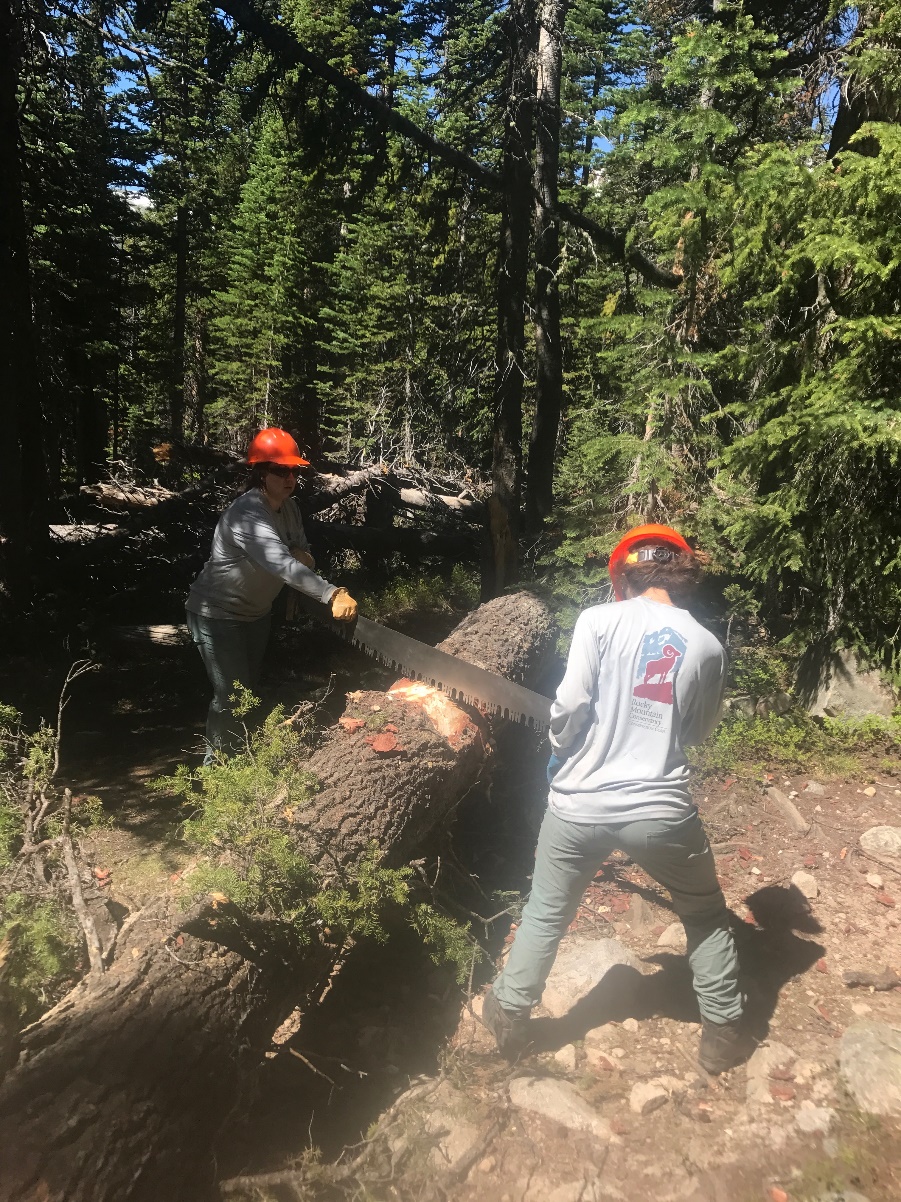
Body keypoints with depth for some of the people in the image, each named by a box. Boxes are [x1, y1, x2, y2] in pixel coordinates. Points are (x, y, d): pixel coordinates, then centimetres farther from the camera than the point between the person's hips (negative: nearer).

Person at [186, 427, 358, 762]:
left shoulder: (288, 508, -4)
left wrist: (305, 557, -22)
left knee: (250, 687, 18)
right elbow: (282, 565, -46)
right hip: (217, 615, -9)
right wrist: (333, 596, -56)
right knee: (232, 696, -9)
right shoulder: (247, 514, -32)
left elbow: (302, 556, 4)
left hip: (256, 612, 9)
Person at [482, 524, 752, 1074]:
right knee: (707, 916, 26)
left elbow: (571, 706, -14)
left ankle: (510, 1017, 38)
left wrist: (562, 750, 6)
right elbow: (698, 731, 8)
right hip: (661, 811, 1)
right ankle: (724, 1031, 36)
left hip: (579, 805, 0)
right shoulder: (707, 647, -1)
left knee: (546, 914, 22)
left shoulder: (598, 621, -9)